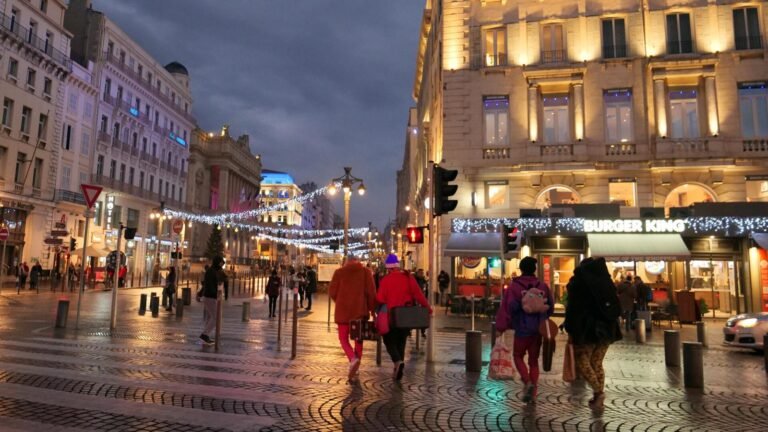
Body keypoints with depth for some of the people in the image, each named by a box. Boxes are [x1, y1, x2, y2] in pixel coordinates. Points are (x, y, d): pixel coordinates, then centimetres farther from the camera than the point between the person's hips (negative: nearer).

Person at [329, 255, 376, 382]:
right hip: (360, 310, 1)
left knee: (343, 338, 11)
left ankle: (353, 358, -18)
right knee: (358, 340, 12)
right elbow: (371, 292, -4)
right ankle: (353, 373, 12)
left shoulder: (339, 272, 1)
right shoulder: (365, 271, 1)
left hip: (343, 310, -1)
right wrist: (372, 309, 6)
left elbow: (332, 292, 1)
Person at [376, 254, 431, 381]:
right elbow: (418, 294, -6)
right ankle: (398, 371, 15)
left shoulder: (385, 280, -9)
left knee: (389, 341, 9)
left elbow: (380, 299, -11)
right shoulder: (408, 277, -1)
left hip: (391, 315, -3)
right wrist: (428, 308, 0)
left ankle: (397, 361, -18)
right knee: (401, 342, 15)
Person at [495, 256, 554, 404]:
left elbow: (507, 308, -13)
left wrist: (501, 327, -6)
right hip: (538, 330, 3)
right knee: (534, 360, 13)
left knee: (518, 356, 14)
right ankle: (533, 392, 12)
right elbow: (550, 307, 6)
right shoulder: (543, 286, 1)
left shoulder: (514, 286, -10)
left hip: (522, 329, -3)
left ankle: (528, 382, -8)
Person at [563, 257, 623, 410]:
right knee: (597, 363, 13)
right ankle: (598, 397, 13)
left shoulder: (578, 282, -5)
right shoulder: (607, 282, 10)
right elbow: (615, 307, 14)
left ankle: (598, 391, -11)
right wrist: (609, 326, 19)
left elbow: (572, 307, -11)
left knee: (582, 362, 4)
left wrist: (570, 330, -7)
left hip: (586, 329, -5)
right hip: (606, 328, 6)